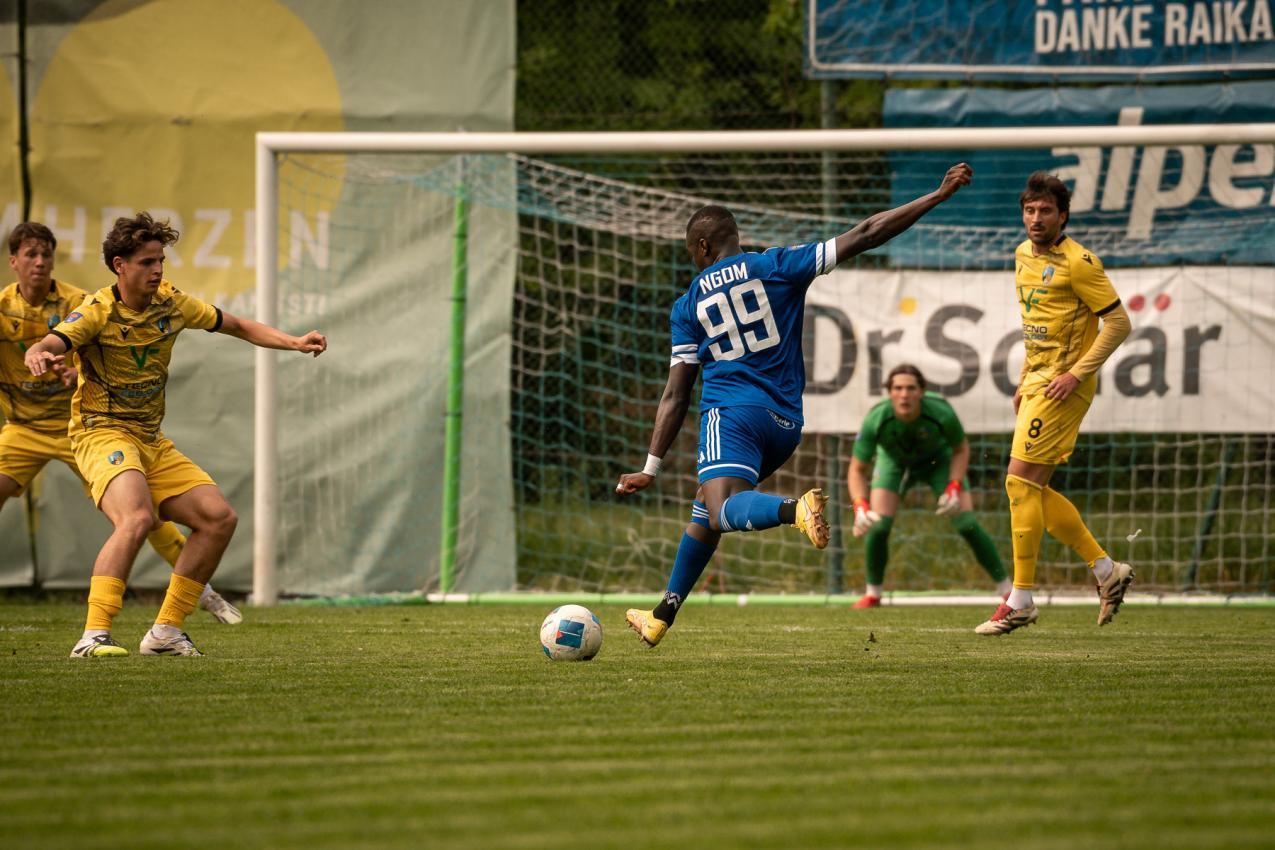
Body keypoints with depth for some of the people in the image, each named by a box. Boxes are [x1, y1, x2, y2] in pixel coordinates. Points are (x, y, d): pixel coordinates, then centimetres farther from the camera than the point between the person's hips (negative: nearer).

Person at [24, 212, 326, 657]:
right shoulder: (98, 312, -14)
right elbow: (48, 344, -30)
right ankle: (93, 636, -37)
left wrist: (294, 342, 4)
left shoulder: (171, 303, 4)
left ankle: (165, 631, 7)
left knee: (219, 518, -1)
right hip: (103, 433, -7)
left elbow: (237, 326, 17)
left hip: (151, 442, 7)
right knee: (137, 517, -33)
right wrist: (39, 355, -55)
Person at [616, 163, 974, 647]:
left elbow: (675, 397, 5)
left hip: (732, 414, -4)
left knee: (722, 511, -25)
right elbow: (862, 237, 2)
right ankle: (662, 616, 29)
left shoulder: (688, 306, 9)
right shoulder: (776, 267, 8)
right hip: (786, 425, 4)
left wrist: (651, 467, 9)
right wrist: (939, 195, 4)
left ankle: (795, 509, -58)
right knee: (704, 510, 23)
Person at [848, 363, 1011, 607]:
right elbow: (858, 470, -23)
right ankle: (873, 593, 9)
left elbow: (961, 449, -14)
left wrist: (954, 488, -25)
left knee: (967, 524, -13)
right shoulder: (875, 420, -35)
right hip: (894, 461, 1)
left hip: (939, 459, -1)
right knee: (878, 525, -16)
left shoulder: (941, 412, -36)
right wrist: (860, 507, -39)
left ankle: (1006, 589, 2)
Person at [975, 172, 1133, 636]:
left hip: (1062, 387, -9)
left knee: (1021, 481, -12)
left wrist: (1076, 373, -19)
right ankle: (1107, 570, 18)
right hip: (1038, 380, 9)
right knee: (1033, 490, 8)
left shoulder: (1077, 262, -14)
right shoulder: (1025, 255, 13)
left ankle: (1021, 600, -8)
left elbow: (1118, 322, -13)